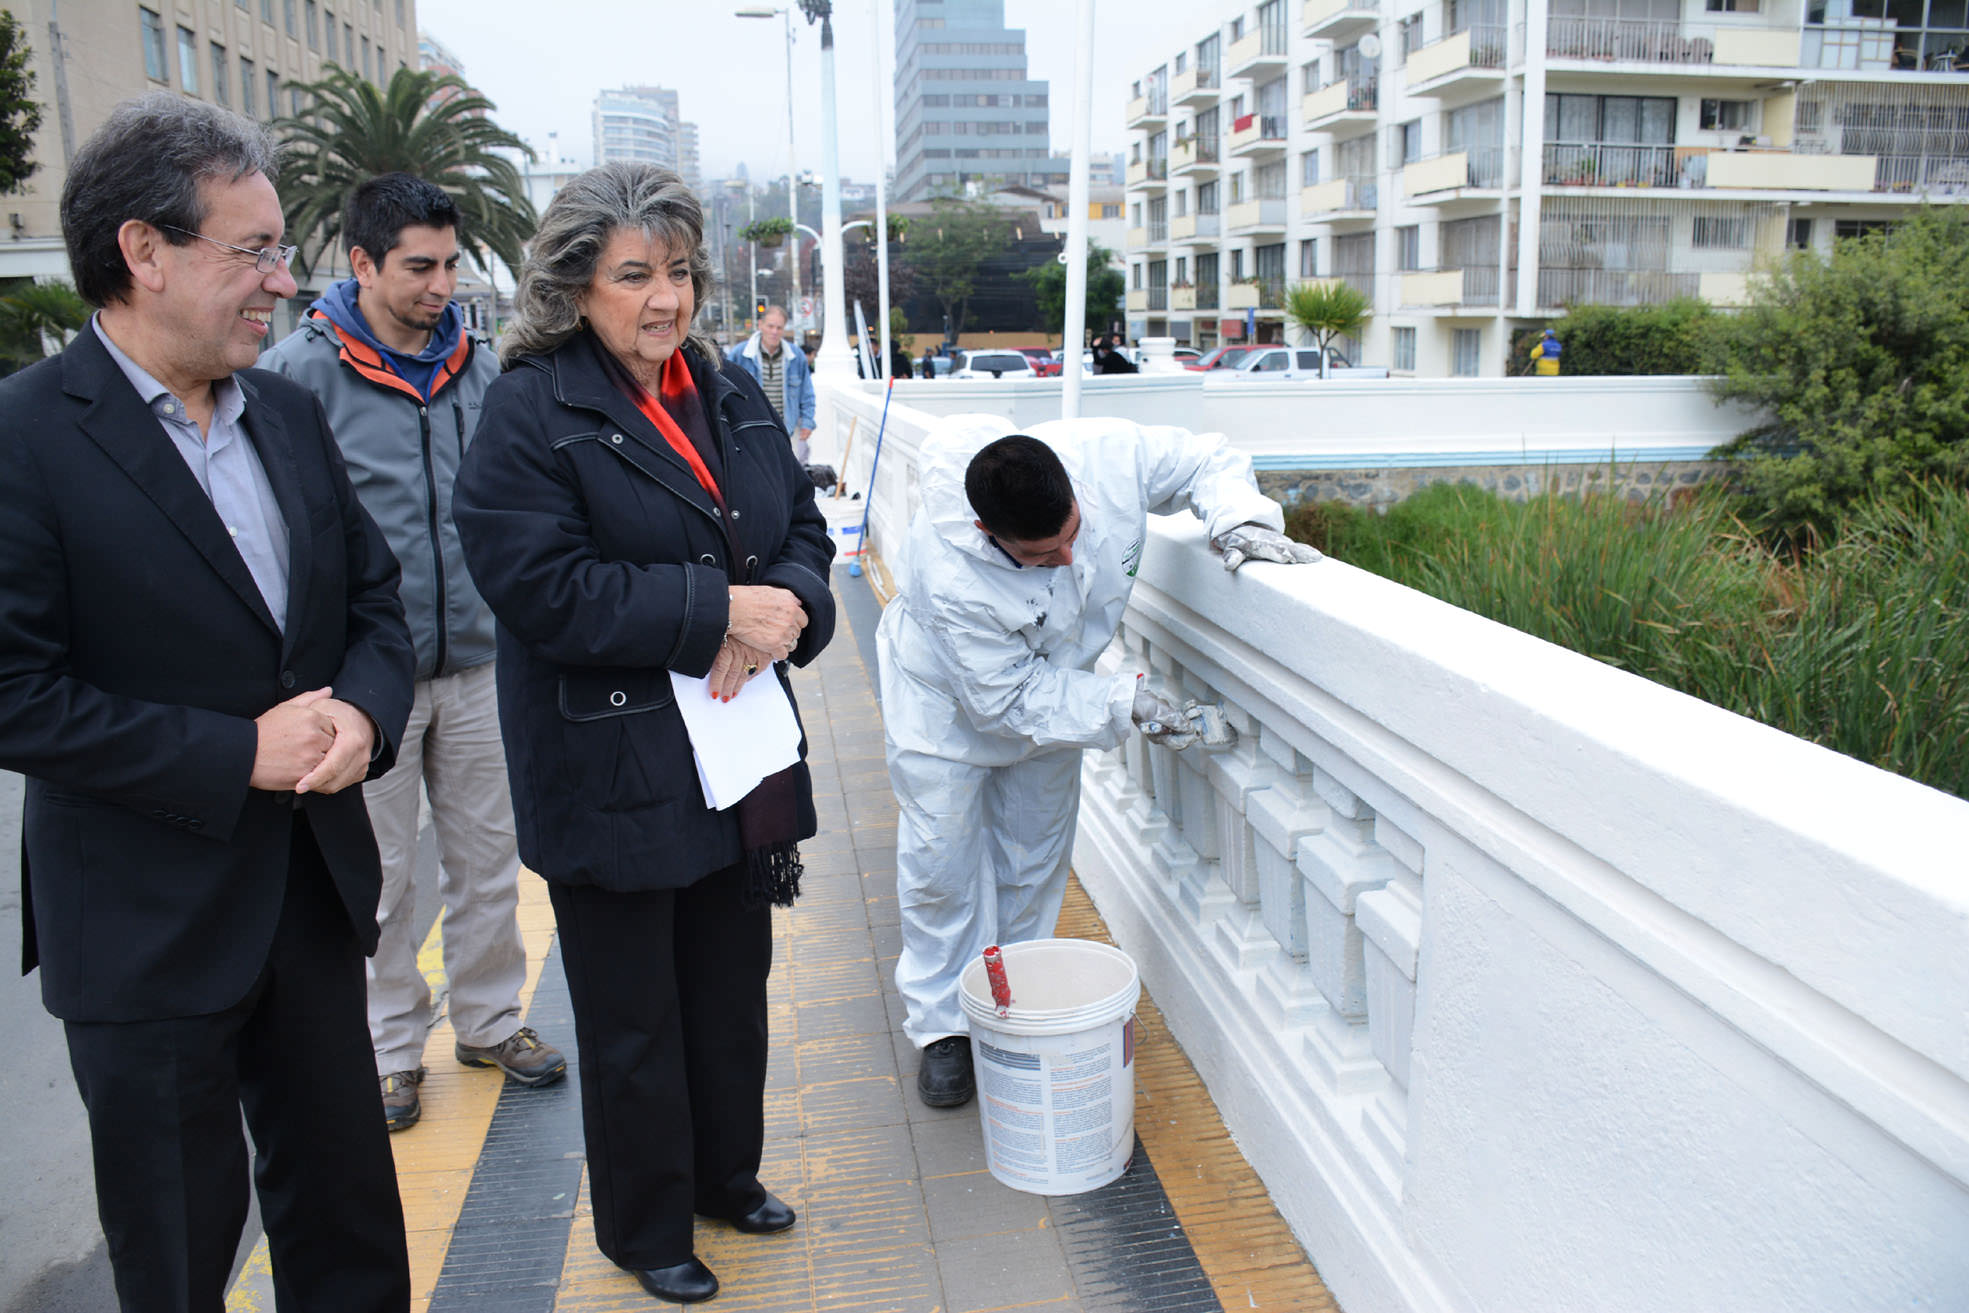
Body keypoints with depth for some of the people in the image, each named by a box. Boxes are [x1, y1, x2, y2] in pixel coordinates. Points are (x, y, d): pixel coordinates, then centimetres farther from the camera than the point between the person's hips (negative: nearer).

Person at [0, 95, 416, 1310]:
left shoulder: (292, 416, 5)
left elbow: (374, 595, 9)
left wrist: (364, 710, -10)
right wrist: (238, 756, -21)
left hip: (315, 884, 6)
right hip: (146, 923, -5)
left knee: (348, 1207, 21)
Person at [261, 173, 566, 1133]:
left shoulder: (478, 365, 5)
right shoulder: (300, 371, -8)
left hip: (475, 663, 4)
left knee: (487, 858, 14)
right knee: (381, 877, 9)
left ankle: (488, 1020, 32)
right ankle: (391, 1048, 27)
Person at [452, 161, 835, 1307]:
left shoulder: (732, 392, 7)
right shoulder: (531, 413, -13)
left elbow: (806, 525, 9)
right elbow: (546, 590, -22)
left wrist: (784, 609, -13)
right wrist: (718, 609, -23)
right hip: (613, 776, -6)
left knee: (735, 989, 21)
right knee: (634, 1023, 11)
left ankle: (728, 1176, 45)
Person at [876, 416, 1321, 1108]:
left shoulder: (1109, 454, -33)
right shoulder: (949, 575, -43)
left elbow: (1208, 460, -14)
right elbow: (1006, 699, -31)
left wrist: (1240, 520, -34)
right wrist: (1123, 702, -34)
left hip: (1051, 682, 5)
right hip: (950, 696, -4)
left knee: (1035, 858, 14)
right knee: (943, 861, 1)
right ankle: (943, 1026, 21)